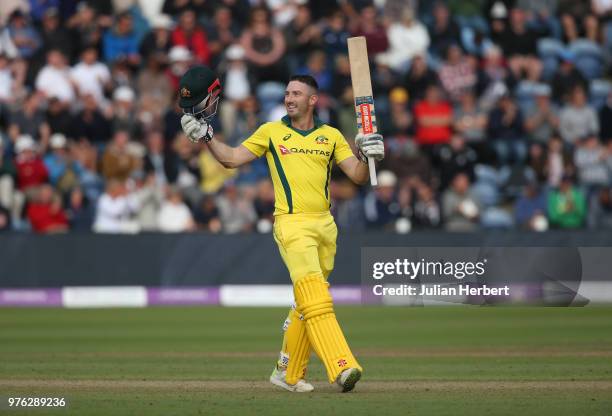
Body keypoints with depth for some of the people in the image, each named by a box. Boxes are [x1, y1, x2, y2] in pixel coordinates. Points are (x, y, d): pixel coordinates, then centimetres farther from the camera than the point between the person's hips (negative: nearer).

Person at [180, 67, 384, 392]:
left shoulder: (331, 136, 14)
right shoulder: (271, 132, 11)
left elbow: (358, 176, 8)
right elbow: (232, 159, 10)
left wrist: (368, 157, -12)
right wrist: (204, 134, -3)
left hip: (325, 225, 4)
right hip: (291, 223, -4)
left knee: (306, 304, 8)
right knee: (314, 296, -20)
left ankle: (287, 373, 19)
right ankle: (341, 367, -31)